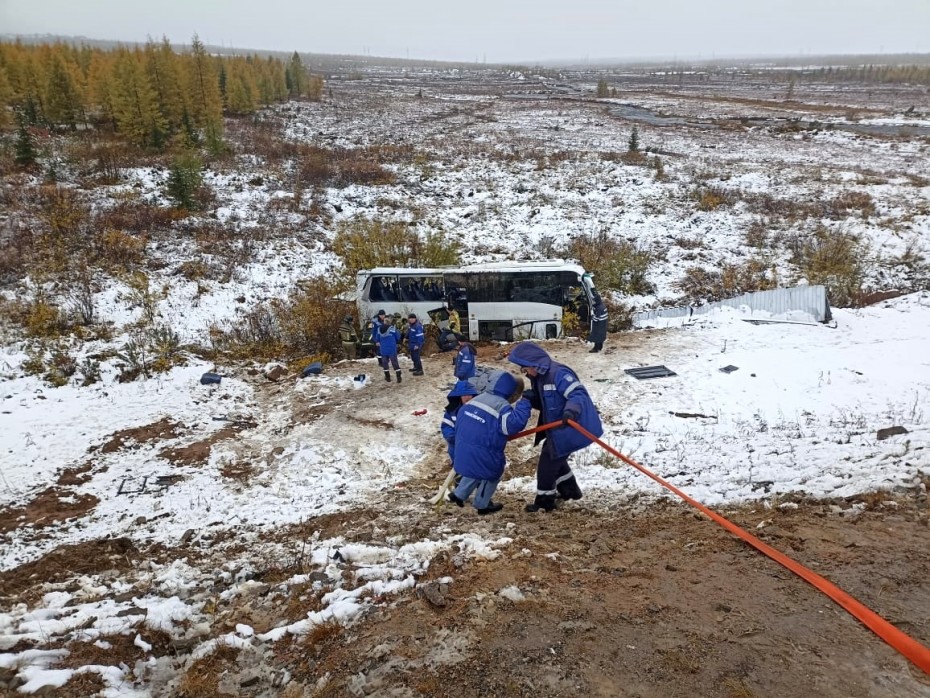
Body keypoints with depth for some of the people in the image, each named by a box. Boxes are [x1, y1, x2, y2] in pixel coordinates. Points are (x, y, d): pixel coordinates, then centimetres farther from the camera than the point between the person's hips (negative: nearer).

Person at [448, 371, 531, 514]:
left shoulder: (475, 399, 8)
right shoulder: (502, 407, -17)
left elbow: (459, 423, 16)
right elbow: (514, 423, -32)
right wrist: (525, 402, -24)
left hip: (463, 452, 7)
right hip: (482, 455, -7)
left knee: (475, 470, 33)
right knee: (493, 473, 20)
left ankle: (459, 494, 40)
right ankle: (482, 504, 31)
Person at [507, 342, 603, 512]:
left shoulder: (558, 373, -25)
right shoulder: (539, 377, 6)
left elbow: (579, 394, -31)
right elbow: (543, 402, 14)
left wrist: (571, 411, -49)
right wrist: (532, 398, -8)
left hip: (571, 427, -10)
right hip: (558, 427, 10)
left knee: (547, 461, 0)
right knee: (555, 457, 26)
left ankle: (544, 501, 16)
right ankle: (570, 490, 44)